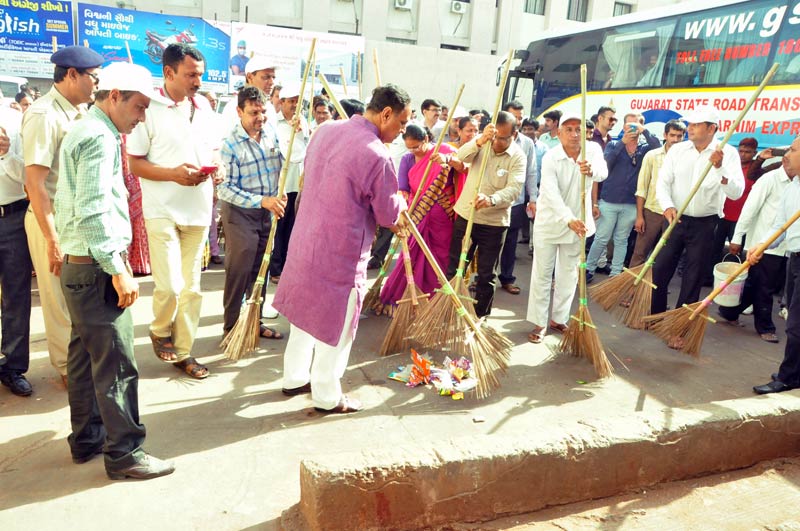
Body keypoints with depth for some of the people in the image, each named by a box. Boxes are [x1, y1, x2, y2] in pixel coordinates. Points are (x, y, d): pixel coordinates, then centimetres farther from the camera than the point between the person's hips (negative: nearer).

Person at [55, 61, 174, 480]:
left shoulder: (80, 132, 18)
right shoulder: (99, 136, -15)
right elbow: (93, 211, -24)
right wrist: (118, 270, -22)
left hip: (77, 266, 11)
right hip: (97, 270, -11)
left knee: (85, 356, 17)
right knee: (116, 364, -4)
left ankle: (86, 439, 29)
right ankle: (124, 453, 6)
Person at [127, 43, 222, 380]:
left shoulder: (203, 106, 8)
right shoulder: (149, 109, -8)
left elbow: (214, 148, 17)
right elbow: (134, 163, -7)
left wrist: (214, 167, -5)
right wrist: (173, 173, -22)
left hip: (198, 210, 5)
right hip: (163, 211, -5)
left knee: (191, 287, 9)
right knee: (169, 286, -10)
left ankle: (183, 351, 22)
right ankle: (160, 331, 22)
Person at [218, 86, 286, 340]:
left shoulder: (272, 132, 1)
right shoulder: (230, 144, -16)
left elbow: (282, 164, 15)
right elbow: (226, 188, -20)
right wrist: (262, 200, -27)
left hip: (267, 212, 6)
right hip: (239, 212, -6)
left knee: (260, 270, 11)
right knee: (239, 271, -3)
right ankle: (231, 326, 10)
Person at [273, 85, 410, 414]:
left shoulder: (325, 131, 2)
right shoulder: (376, 155, -22)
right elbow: (390, 215, -13)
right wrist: (399, 205, 11)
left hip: (306, 241, 8)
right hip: (341, 253, -8)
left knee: (306, 313, 22)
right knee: (336, 326, 9)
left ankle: (294, 378, 38)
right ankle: (327, 397, 24)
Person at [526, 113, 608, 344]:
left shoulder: (593, 149, -7)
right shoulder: (550, 157, -17)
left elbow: (603, 171, -28)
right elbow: (552, 194, -27)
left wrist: (591, 169, -52)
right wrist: (568, 219, -41)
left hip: (577, 223, 3)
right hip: (549, 222, -3)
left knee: (569, 273, 12)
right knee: (542, 273, 1)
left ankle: (559, 318, 27)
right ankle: (539, 323, 12)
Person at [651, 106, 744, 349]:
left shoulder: (728, 153, -9)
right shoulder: (677, 150, -1)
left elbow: (736, 192, -19)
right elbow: (663, 182, -5)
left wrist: (720, 168, -35)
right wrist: (668, 206, -24)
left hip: (705, 224, -2)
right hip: (676, 219, 2)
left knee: (693, 278, 4)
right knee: (660, 269, 7)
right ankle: (654, 314, 28)